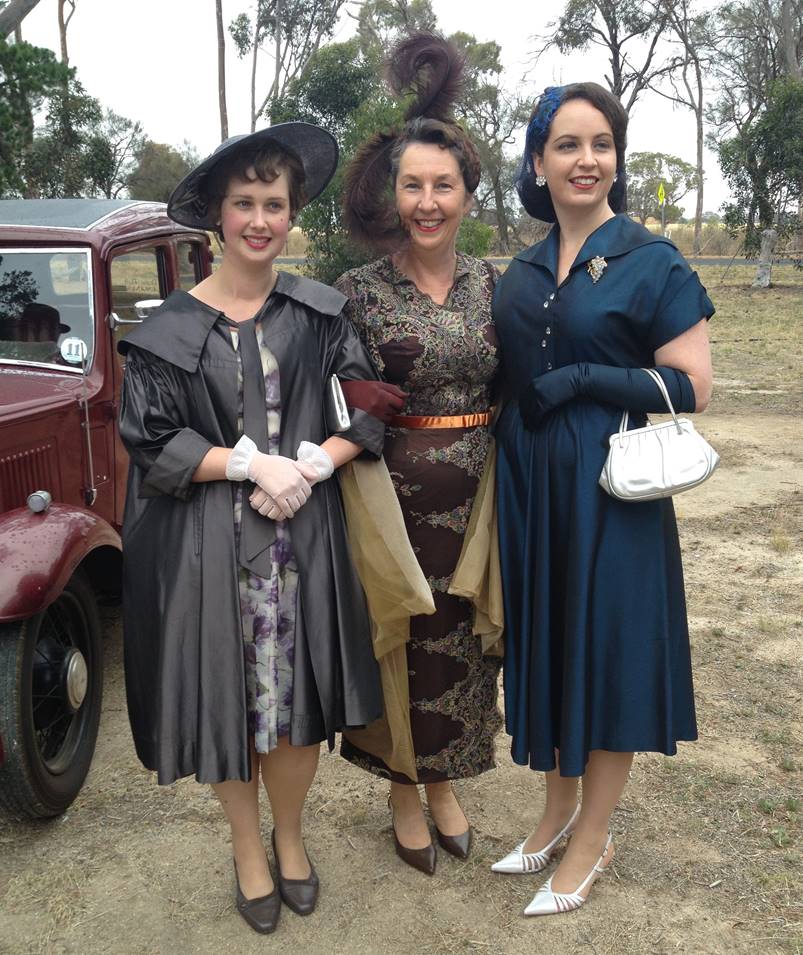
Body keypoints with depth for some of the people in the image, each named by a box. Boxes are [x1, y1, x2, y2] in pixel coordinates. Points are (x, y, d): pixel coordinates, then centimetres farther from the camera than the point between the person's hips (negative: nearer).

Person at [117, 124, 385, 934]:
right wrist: (252, 463, -15)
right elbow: (150, 441, -6)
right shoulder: (171, 329, -3)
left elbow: (368, 409, 2)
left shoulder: (318, 313, 3)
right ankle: (247, 846, 33)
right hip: (206, 545, -1)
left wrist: (311, 465, -14)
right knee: (226, 700, 8)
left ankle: (289, 833, 35)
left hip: (303, 536, 1)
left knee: (298, 697, 8)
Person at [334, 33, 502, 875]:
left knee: (463, 638, 15)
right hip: (393, 498, -3)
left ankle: (444, 786, 38)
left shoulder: (493, 284, 2)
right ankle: (403, 796, 33)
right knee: (398, 639, 10)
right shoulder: (358, 289, -7)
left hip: (477, 498, 3)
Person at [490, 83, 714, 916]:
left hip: (608, 487, -5)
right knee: (545, 641, 15)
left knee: (604, 647, 6)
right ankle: (557, 810, 35)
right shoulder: (521, 273, 9)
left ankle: (592, 839, 24)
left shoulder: (652, 262, -7)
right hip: (528, 484, 6)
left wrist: (580, 380, -18)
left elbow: (692, 387, -11)